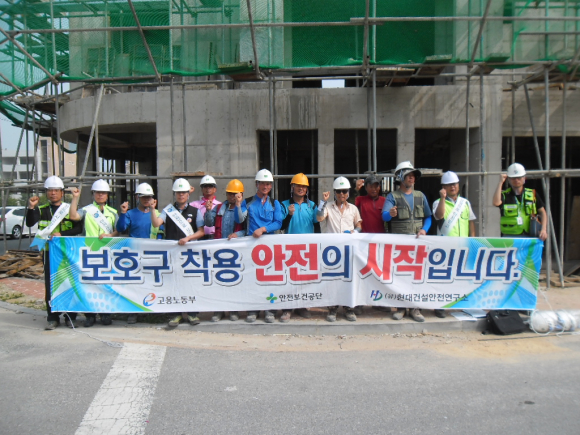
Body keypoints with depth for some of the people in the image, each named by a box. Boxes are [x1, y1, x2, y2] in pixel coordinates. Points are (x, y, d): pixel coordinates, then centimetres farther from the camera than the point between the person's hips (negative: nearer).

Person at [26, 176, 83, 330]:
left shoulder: (70, 209, 4)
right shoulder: (42, 210, 8)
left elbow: (79, 228, -6)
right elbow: (30, 223, -8)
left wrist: (62, 234, -18)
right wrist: (31, 207, -22)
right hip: (49, 252, 2)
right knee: (50, 285, 4)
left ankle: (70, 316, 13)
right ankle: (52, 317, 12)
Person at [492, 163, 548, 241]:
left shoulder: (532, 194, 9)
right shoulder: (504, 195, 0)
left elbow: (542, 212, 13)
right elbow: (496, 202, -22)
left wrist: (543, 229, -1)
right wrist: (500, 182, -17)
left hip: (528, 236, 3)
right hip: (509, 236, -3)